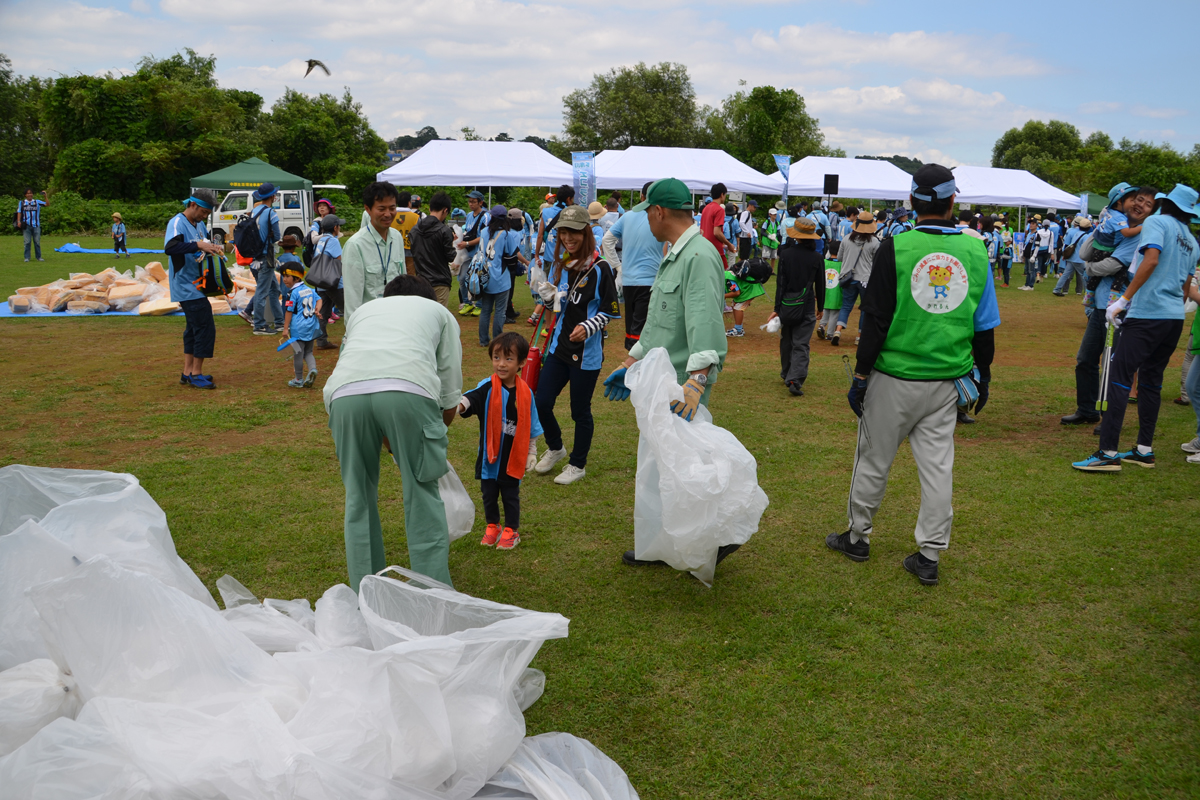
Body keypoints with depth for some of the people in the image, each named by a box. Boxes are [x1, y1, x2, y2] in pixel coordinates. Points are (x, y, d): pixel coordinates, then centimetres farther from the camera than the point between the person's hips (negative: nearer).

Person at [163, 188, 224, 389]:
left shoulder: (199, 224, 12)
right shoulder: (177, 223, -15)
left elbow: (206, 241, 27)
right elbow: (170, 248, -32)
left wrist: (213, 247, 3)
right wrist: (199, 246, -39)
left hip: (196, 286, 10)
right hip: (187, 287, -10)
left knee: (194, 328, 14)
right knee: (205, 328, -10)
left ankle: (188, 373, 22)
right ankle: (196, 374, -2)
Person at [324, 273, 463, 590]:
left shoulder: (362, 309, 41)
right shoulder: (438, 310, 34)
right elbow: (451, 399, 26)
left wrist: (392, 445, 46)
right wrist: (432, 438, 44)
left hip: (344, 392, 3)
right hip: (409, 390, -2)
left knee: (358, 499, 17)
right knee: (422, 495, 10)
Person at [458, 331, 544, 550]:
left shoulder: (525, 393, -5)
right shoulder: (487, 388, -10)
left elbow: (531, 427, 4)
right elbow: (471, 398, -29)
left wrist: (529, 455, 8)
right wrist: (459, 405, -51)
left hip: (513, 458, 0)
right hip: (489, 456, 0)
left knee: (511, 495, 11)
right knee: (489, 494, 14)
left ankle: (511, 530, 28)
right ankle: (492, 526, 35)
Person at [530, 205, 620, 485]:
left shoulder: (599, 268, -11)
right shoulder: (558, 266, 7)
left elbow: (609, 311, -8)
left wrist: (588, 327, -23)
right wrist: (549, 297, -5)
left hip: (587, 351, -5)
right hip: (559, 346, 6)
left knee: (580, 410, 6)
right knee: (541, 403, 5)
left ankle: (578, 464, 25)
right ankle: (555, 448, 32)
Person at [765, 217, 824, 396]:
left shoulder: (785, 254, -4)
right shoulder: (817, 259, -2)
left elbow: (780, 283, -4)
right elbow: (820, 286, 5)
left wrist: (777, 308, -3)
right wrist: (820, 307, 19)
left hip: (786, 305, 1)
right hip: (806, 307, -1)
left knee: (786, 341, 17)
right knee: (801, 344, -2)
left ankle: (786, 375, 30)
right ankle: (795, 380, -16)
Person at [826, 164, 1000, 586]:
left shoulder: (895, 248, -11)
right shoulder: (976, 251, 1)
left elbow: (876, 320, -11)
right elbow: (985, 324, 6)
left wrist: (860, 375, -4)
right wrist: (983, 374, 18)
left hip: (895, 378, -3)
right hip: (948, 381, 3)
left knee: (874, 460, 12)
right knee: (937, 464, 9)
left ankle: (858, 536, 27)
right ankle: (929, 556, 14)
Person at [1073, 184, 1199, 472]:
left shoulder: (1157, 221, -2)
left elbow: (1151, 259, -18)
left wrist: (1123, 300, -18)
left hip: (1148, 315, -8)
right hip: (1176, 318, 8)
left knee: (1119, 377, -9)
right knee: (1151, 380, 15)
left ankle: (1108, 453, -15)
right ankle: (1145, 450, 19)